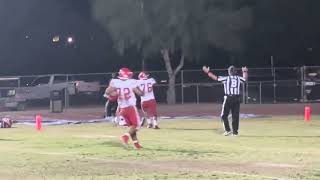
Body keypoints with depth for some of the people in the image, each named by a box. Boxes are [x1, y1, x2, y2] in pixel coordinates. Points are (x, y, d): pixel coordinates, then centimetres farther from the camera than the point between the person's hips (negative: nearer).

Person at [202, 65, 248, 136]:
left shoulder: (226, 78, -2)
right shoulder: (239, 78, 7)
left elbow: (215, 77, -1)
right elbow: (245, 78, 29)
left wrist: (208, 72, 10)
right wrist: (245, 71, 49)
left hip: (228, 98, -3)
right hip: (237, 98, 3)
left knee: (224, 115, 7)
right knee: (235, 116, 7)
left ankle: (228, 130, -2)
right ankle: (235, 132, 8)